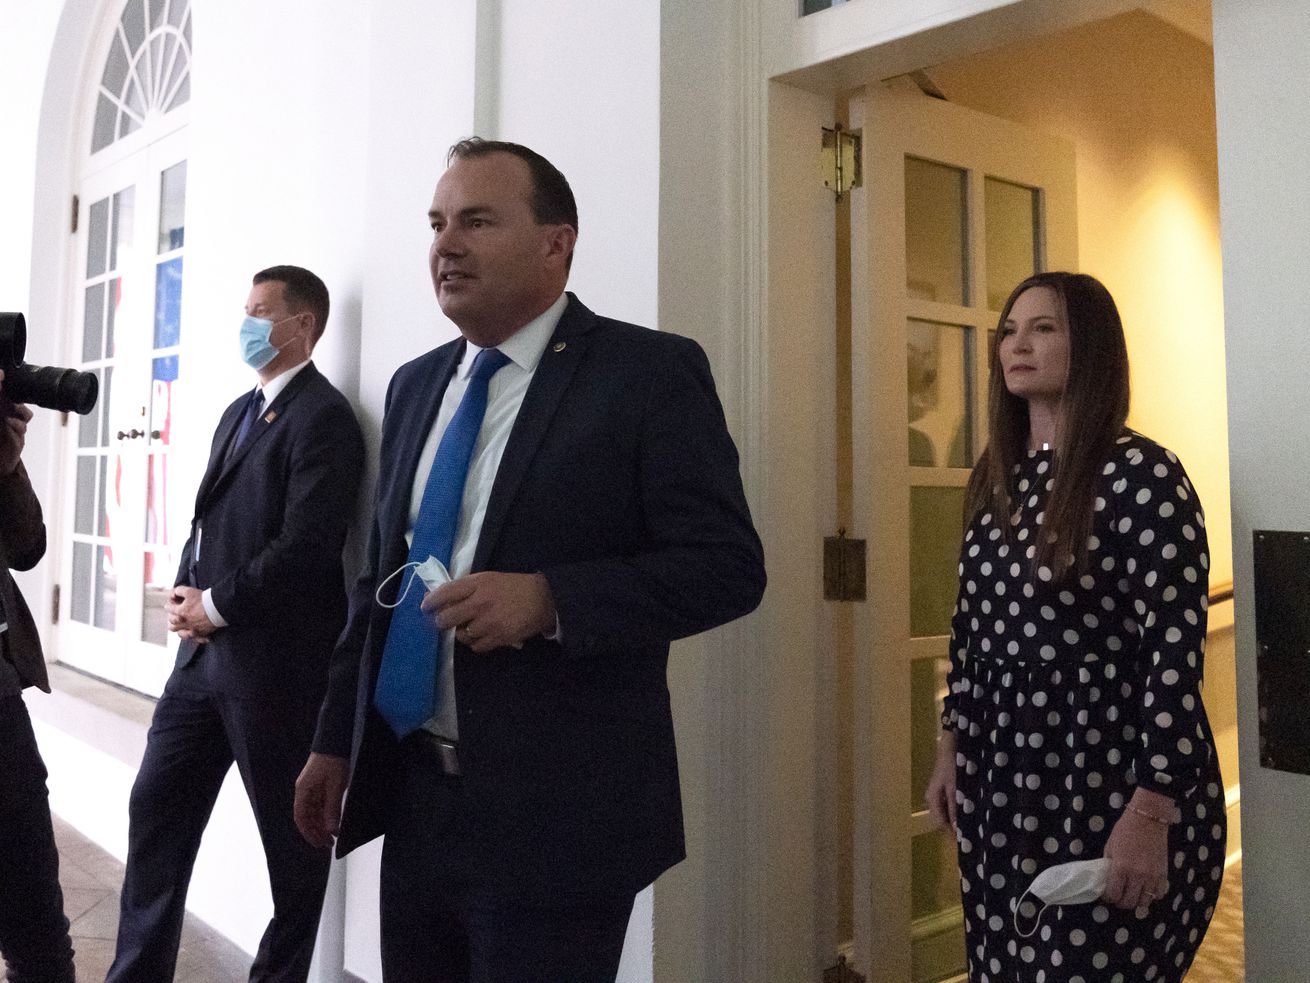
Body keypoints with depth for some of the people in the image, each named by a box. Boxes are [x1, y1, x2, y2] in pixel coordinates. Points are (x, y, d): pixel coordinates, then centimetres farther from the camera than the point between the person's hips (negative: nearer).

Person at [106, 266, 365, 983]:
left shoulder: (322, 417, -12)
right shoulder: (239, 412, 17)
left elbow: (304, 546, -21)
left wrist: (217, 604, -11)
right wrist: (185, 590, 2)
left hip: (273, 661, -9)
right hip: (207, 649, 9)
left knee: (290, 835, 7)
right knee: (156, 811, 14)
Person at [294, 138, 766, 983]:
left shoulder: (650, 372, -9)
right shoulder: (416, 384, 11)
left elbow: (726, 565, -14)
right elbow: (381, 577, 15)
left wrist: (549, 600, -26)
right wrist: (337, 739, 13)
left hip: (556, 813, -6)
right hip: (411, 796, 6)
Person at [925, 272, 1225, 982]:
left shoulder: (1141, 475, -13)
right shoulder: (997, 476, 8)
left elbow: (1175, 650, -17)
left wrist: (1150, 816, -19)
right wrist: (950, 745, 13)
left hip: (1107, 783, -6)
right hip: (1002, 781, 7)